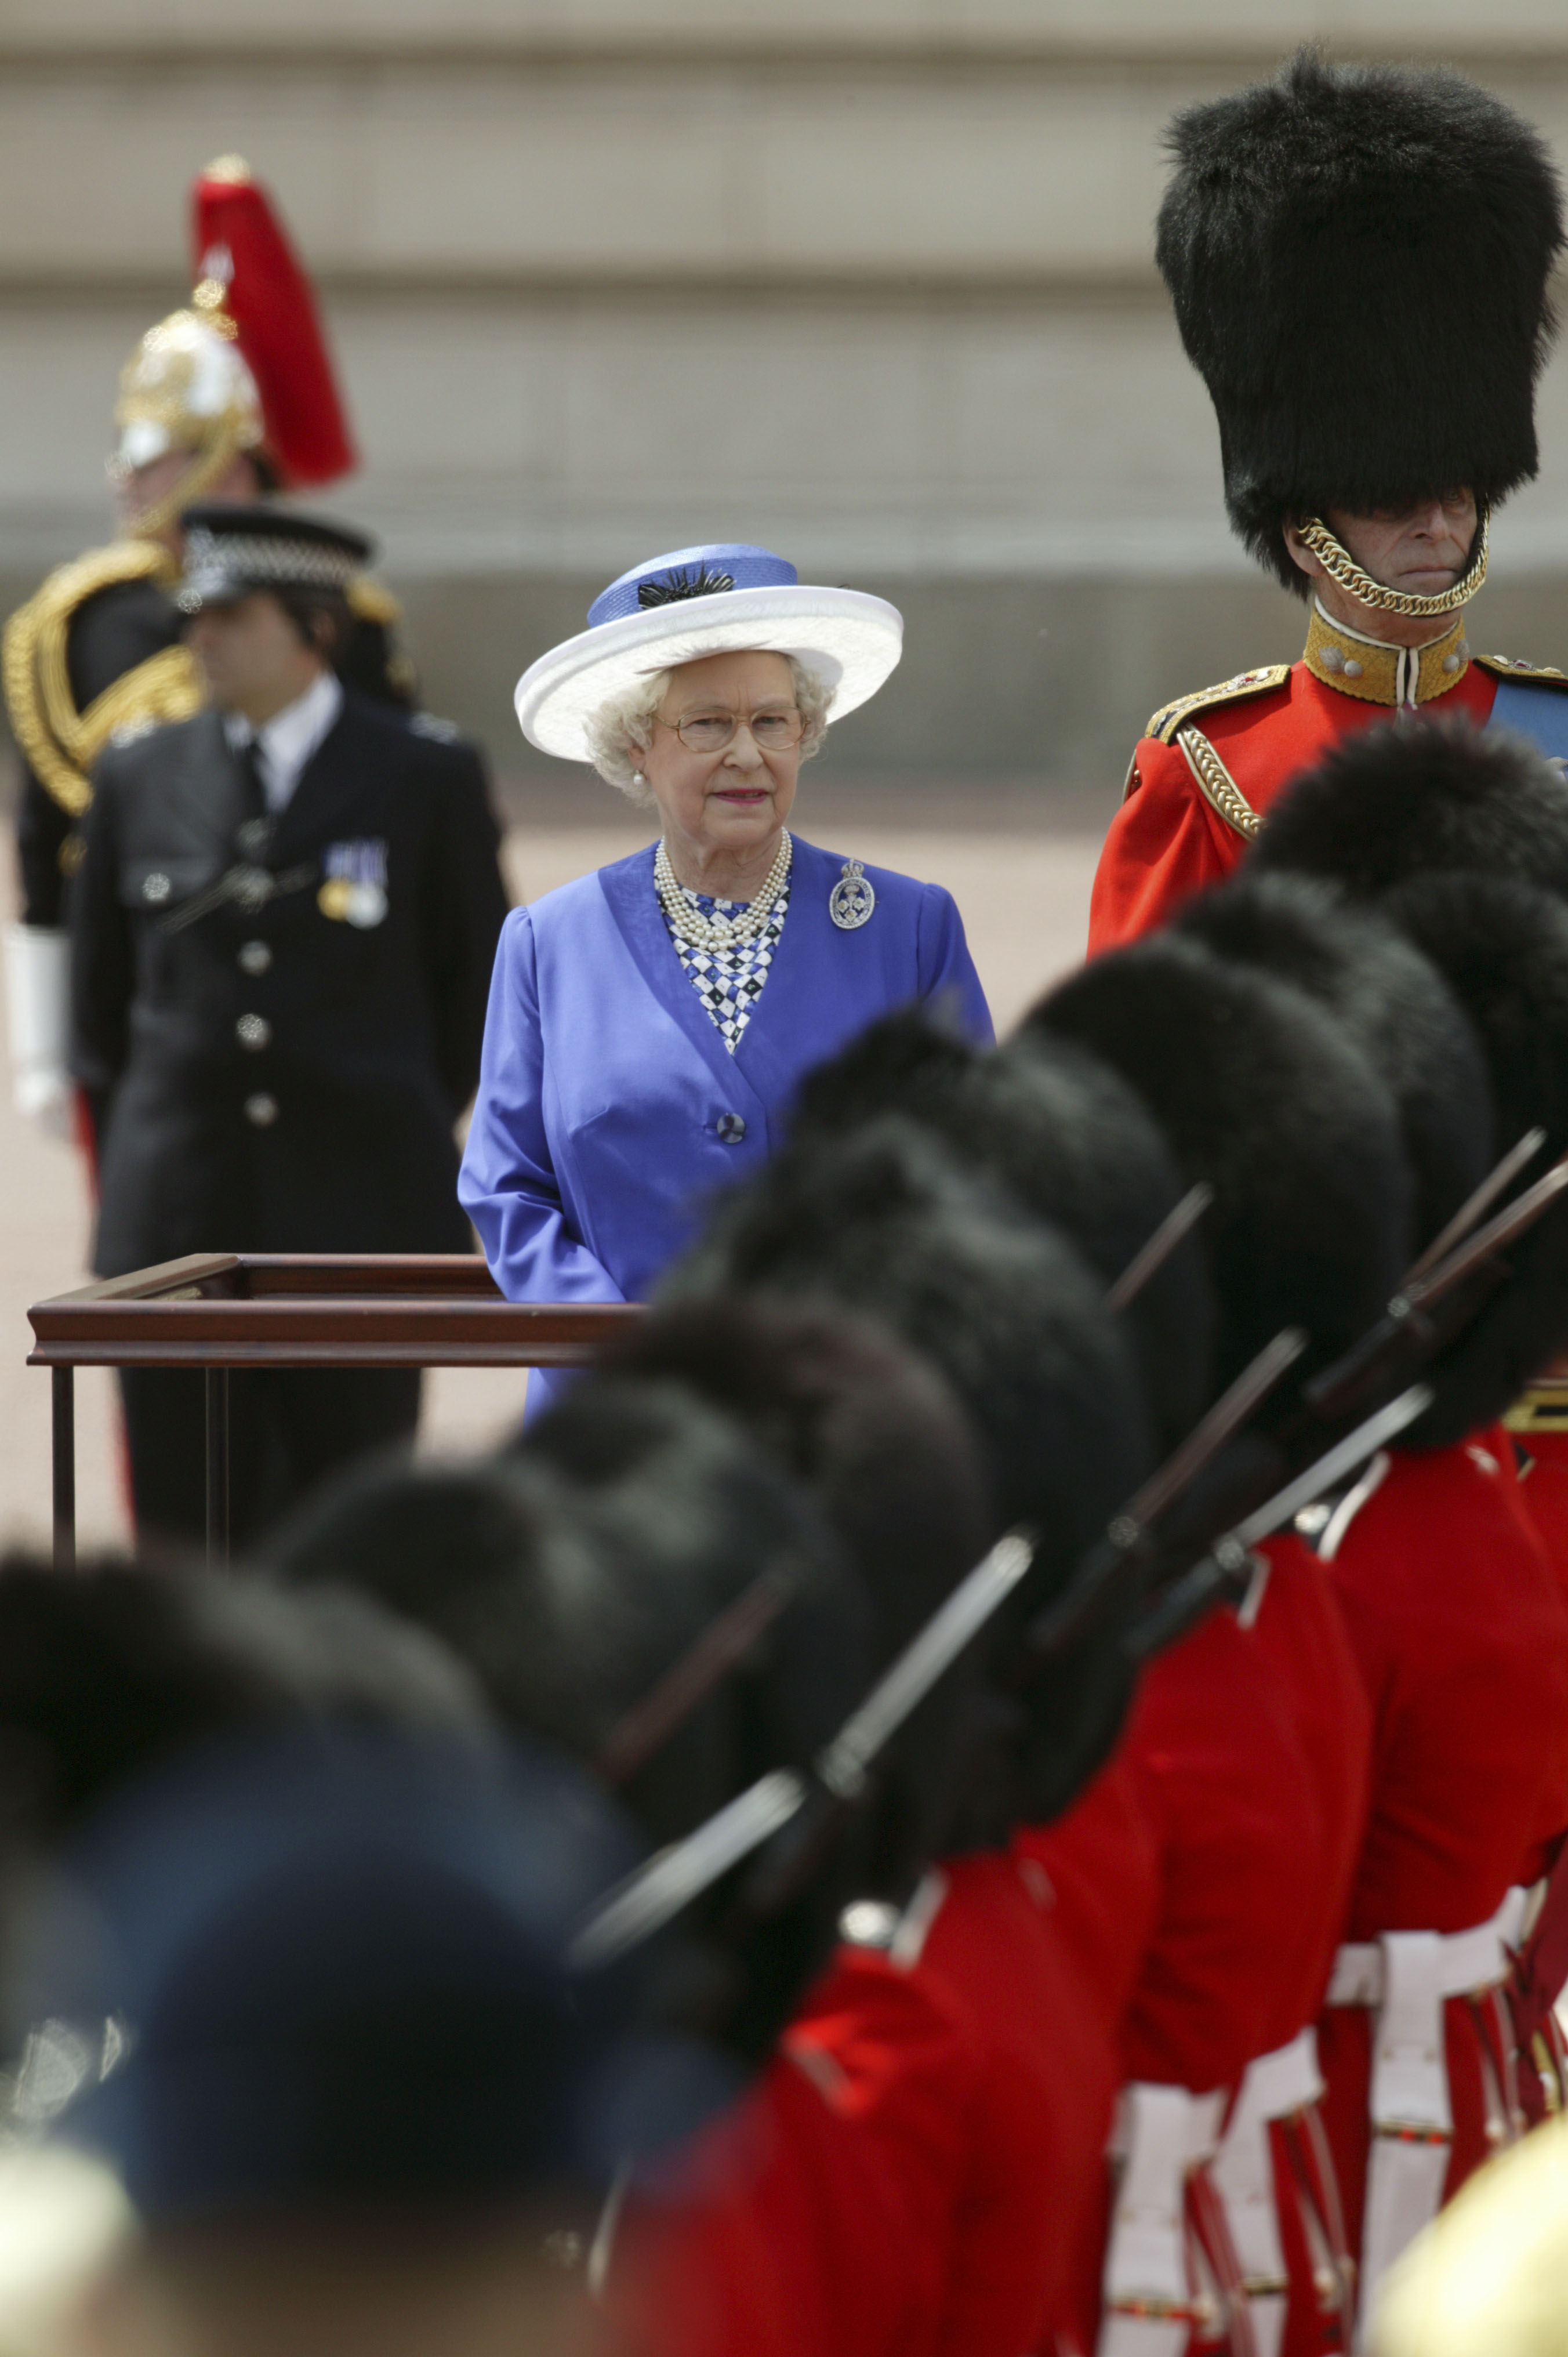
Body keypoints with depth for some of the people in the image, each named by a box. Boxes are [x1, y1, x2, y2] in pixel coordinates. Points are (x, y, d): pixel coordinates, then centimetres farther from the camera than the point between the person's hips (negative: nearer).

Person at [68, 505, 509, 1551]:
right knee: (192, 1537, 1)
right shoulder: (140, 779, 7)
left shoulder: (429, 781, 0)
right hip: (178, 1224, 2)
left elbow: (478, 983, 9)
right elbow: (101, 992, 18)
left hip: (363, 1225, -2)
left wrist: (409, 1121, 10)